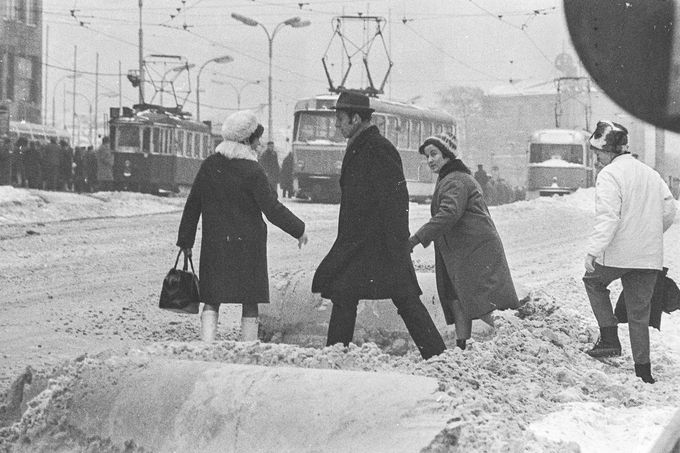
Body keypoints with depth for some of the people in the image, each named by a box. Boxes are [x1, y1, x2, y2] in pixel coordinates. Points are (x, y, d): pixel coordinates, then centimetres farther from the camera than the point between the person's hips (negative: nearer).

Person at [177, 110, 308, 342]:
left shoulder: (209, 165, 3)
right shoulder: (252, 172, -12)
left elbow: (192, 205, 8)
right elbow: (272, 210, -11)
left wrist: (185, 240, 16)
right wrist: (298, 230, 2)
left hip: (214, 245, 4)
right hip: (247, 245, -4)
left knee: (211, 303, 8)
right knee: (250, 306, 6)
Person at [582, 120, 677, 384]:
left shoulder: (609, 175, -11)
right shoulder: (650, 174, 12)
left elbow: (607, 217, -22)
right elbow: (669, 210, 15)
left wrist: (593, 250, -24)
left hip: (618, 253, -6)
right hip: (650, 258, 6)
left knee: (593, 282, 24)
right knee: (639, 313, 15)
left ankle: (609, 339, 11)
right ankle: (643, 370, 14)